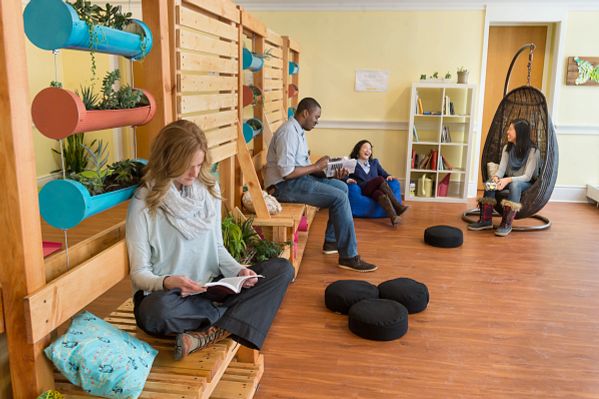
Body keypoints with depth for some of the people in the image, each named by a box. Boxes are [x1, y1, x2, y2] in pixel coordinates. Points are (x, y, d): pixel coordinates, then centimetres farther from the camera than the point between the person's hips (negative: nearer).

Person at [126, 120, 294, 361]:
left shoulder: (208, 189, 2)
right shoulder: (144, 203, -13)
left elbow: (217, 247, 9)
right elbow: (139, 273, -10)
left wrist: (238, 271, -10)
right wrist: (167, 282, -32)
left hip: (212, 285, 5)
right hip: (168, 294, -5)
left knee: (282, 268, -8)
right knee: (155, 310, -41)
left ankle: (210, 334, -24)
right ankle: (232, 317, -14)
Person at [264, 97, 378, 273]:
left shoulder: (298, 131, 15)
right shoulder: (288, 132, -17)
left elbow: (303, 166, 15)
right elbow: (287, 172, -25)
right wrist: (316, 167, -14)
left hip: (298, 179, 10)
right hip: (285, 185, -10)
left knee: (342, 187, 12)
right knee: (340, 198, -18)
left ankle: (331, 241, 16)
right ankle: (349, 257, -13)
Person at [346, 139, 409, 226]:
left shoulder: (374, 162, 28)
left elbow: (383, 173, 28)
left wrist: (388, 176, 5)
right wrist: (347, 180, -21)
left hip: (376, 189, 4)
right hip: (363, 190, -4)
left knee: (381, 195, -35)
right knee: (380, 179, -33)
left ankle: (394, 217, -57)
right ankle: (398, 207, -38)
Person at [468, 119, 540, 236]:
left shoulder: (533, 151, -16)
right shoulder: (507, 148, 1)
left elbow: (527, 176, -23)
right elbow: (501, 168, -7)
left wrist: (509, 179, -40)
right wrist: (496, 177, -31)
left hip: (527, 184, -5)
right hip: (509, 180, 5)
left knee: (515, 185, -39)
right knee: (491, 182, -25)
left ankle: (506, 224, -34)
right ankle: (486, 220, -26)